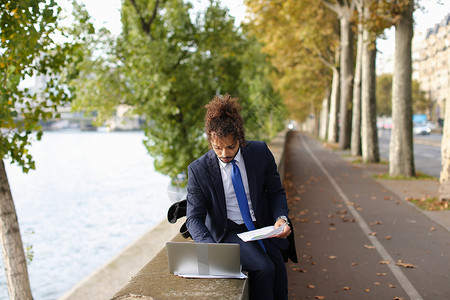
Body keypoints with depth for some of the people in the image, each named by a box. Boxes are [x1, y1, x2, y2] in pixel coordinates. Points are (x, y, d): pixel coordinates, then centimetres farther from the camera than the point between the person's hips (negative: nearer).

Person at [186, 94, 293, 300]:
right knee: (263, 268, -27)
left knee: (279, 271, -21)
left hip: (263, 227, 2)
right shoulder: (198, 169, -10)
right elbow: (194, 217, -8)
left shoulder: (260, 152, -4)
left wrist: (281, 218, -13)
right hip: (229, 232, -2)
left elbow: (276, 191, 7)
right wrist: (211, 247, -26)